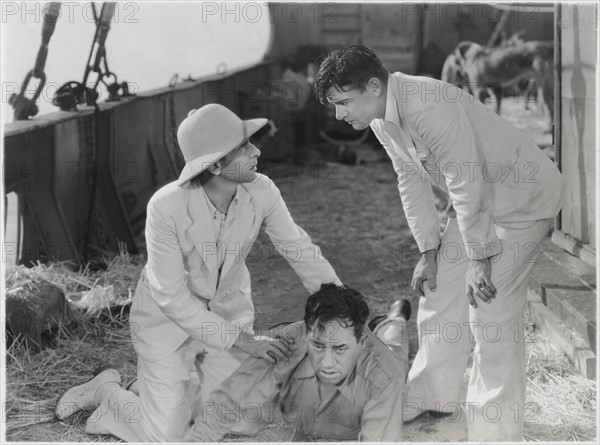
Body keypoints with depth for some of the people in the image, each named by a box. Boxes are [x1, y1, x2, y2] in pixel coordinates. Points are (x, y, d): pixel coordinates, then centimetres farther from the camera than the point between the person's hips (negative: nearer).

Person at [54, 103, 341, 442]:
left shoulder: (261, 191, -20)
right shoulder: (167, 206, -31)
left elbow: (301, 250, -7)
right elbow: (171, 296, -26)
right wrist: (240, 340, -29)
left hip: (229, 308, 4)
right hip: (168, 316, -4)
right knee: (167, 436, -1)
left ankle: (191, 376, 32)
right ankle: (107, 390, 26)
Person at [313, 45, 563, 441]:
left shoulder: (429, 107, -32)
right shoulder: (382, 120, -2)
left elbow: (467, 183, -30)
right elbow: (411, 181, 6)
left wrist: (479, 258, -23)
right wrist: (428, 251, 6)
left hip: (524, 197, -9)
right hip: (480, 197, 9)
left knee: (491, 314, -11)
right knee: (441, 291, 14)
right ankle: (433, 398, 32)